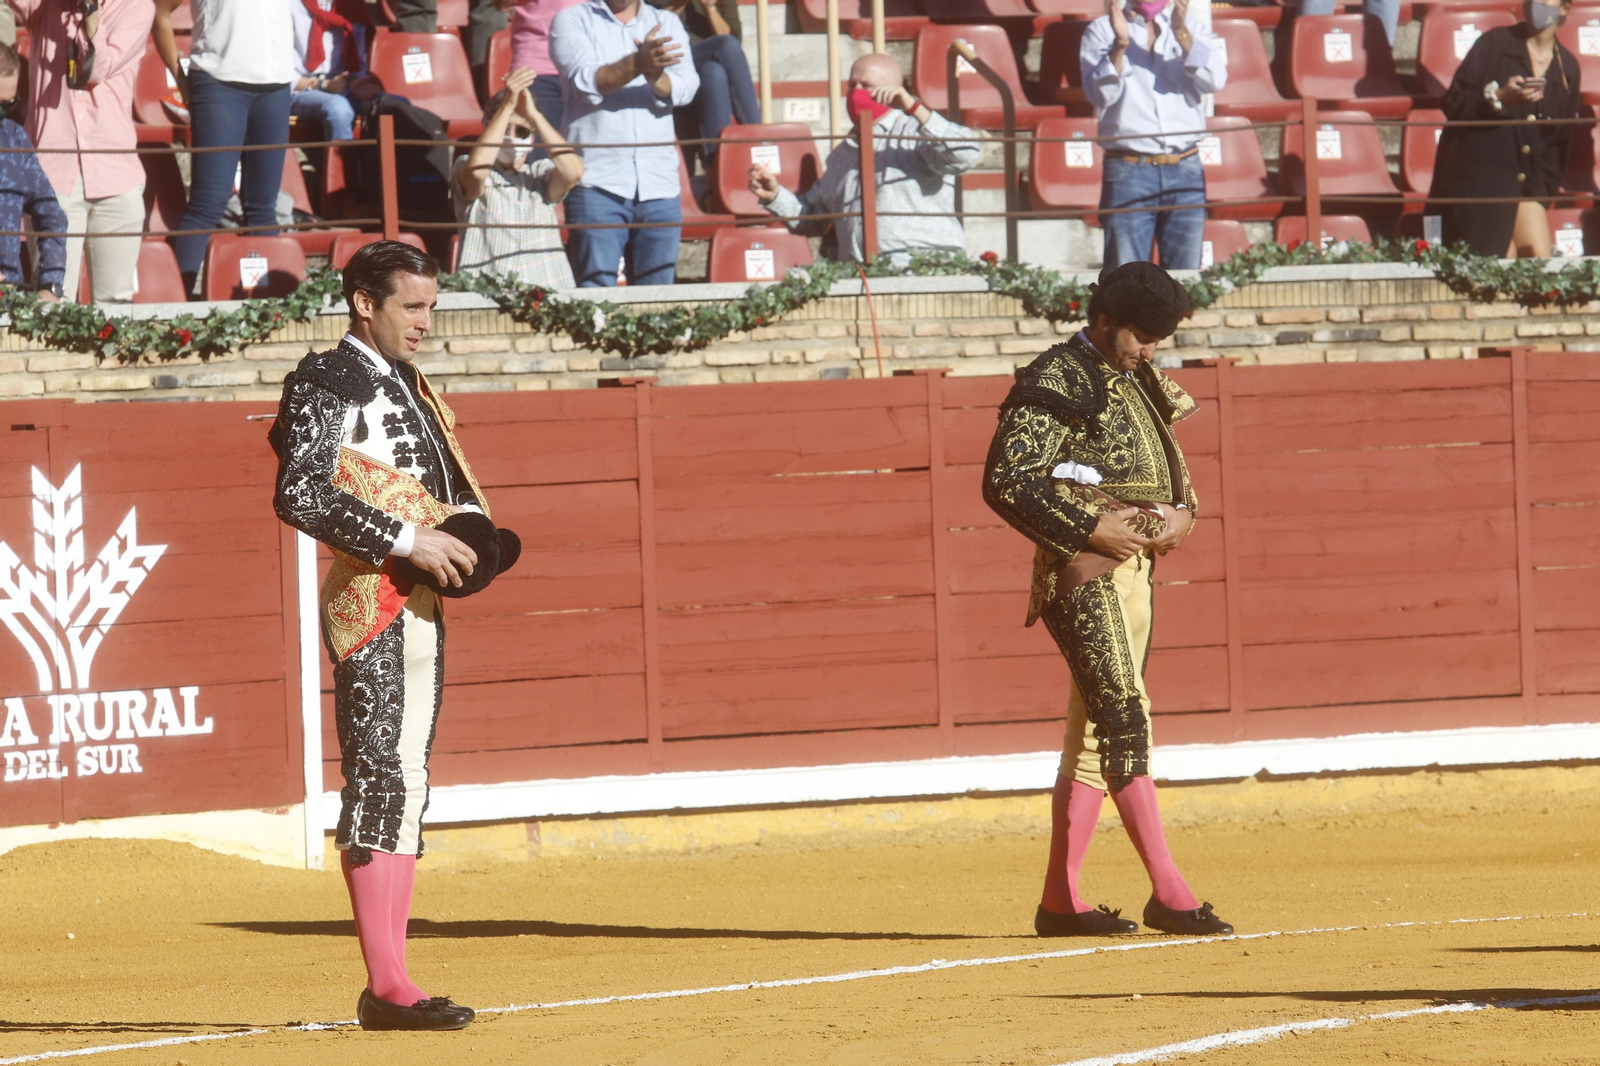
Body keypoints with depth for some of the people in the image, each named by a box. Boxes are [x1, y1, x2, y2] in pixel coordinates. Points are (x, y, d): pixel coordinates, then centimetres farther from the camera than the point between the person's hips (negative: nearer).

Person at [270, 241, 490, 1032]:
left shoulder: (410, 387, 19)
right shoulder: (326, 383, -8)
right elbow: (299, 492, -19)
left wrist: (466, 524, 7)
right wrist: (406, 539, -20)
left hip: (421, 605, 9)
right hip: (368, 606, -9)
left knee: (405, 787, 9)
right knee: (378, 780, -12)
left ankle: (387, 984, 12)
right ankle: (386, 984, -16)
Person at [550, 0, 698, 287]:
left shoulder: (667, 23, 14)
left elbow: (685, 88, -2)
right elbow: (586, 82, -11)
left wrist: (655, 74, -25)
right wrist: (637, 64, -29)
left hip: (659, 185, 3)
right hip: (597, 183, -3)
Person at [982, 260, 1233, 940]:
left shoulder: (1136, 386, 17)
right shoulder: (1054, 385, -10)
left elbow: (1169, 470, 28)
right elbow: (1006, 481, -17)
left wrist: (1182, 514, 5)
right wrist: (1089, 529, -20)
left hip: (1135, 569, 9)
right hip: (1084, 571, -9)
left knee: (1094, 733, 9)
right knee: (1125, 717, -15)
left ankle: (1060, 899, 13)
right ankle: (1166, 890, -20)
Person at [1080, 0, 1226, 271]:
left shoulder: (1193, 27, 12)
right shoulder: (1101, 31, 7)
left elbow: (1215, 80, -5)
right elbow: (1099, 95, -7)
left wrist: (1182, 33, -18)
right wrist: (1120, 44, -21)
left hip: (1185, 171, 2)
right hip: (1128, 172, -2)